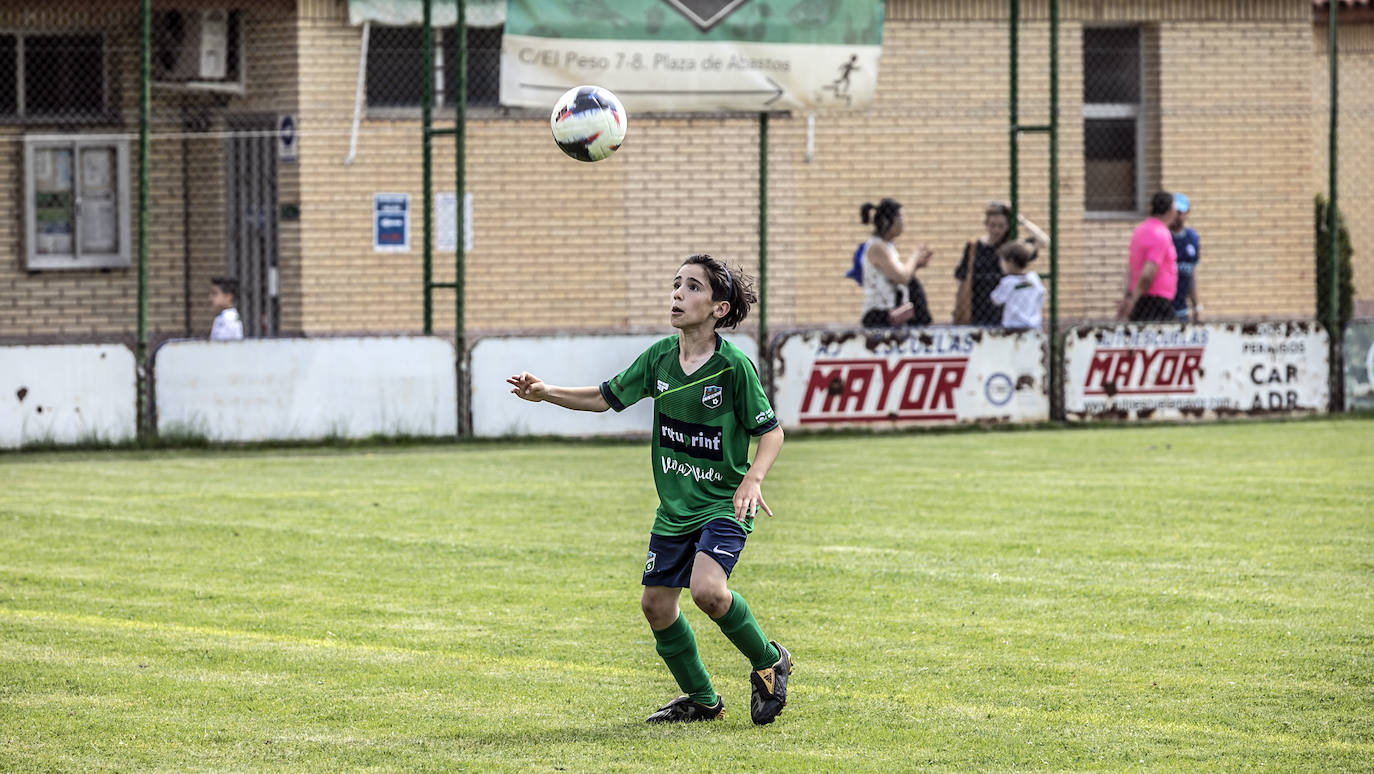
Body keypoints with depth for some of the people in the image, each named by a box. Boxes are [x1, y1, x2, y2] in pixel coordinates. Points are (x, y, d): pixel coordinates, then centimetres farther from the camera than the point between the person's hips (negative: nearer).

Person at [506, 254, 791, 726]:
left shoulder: (734, 367, -16)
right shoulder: (660, 357, 0)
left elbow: (771, 431, -10)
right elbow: (607, 397, 12)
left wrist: (753, 478, -26)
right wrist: (546, 394, 1)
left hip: (724, 504, -7)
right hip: (675, 506, 7)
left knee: (708, 589, -27)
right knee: (656, 604, 7)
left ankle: (769, 661, -1)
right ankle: (701, 699, 25)